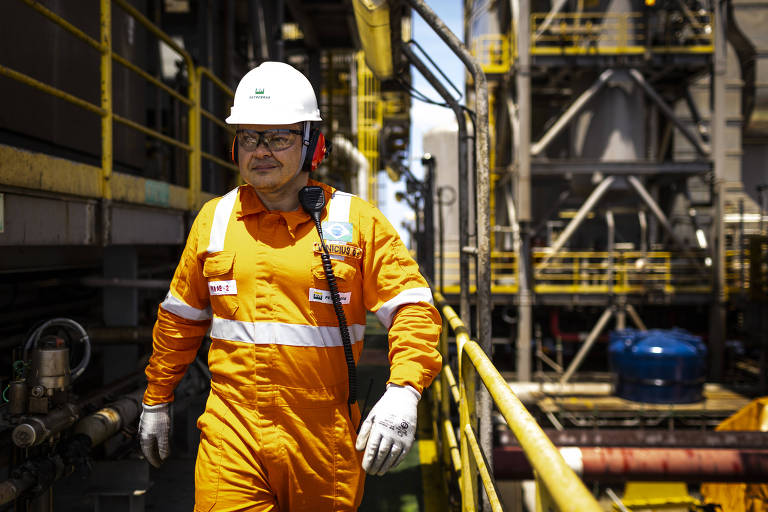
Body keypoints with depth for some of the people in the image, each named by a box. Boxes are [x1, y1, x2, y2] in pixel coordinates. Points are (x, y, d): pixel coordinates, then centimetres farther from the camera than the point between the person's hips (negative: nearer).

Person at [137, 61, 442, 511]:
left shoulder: (356, 220, -1)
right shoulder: (214, 219, 8)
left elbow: (412, 308, -6)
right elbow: (181, 318, 18)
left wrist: (404, 389, -22)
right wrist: (157, 401, 22)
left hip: (325, 440, -1)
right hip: (231, 431, 1)